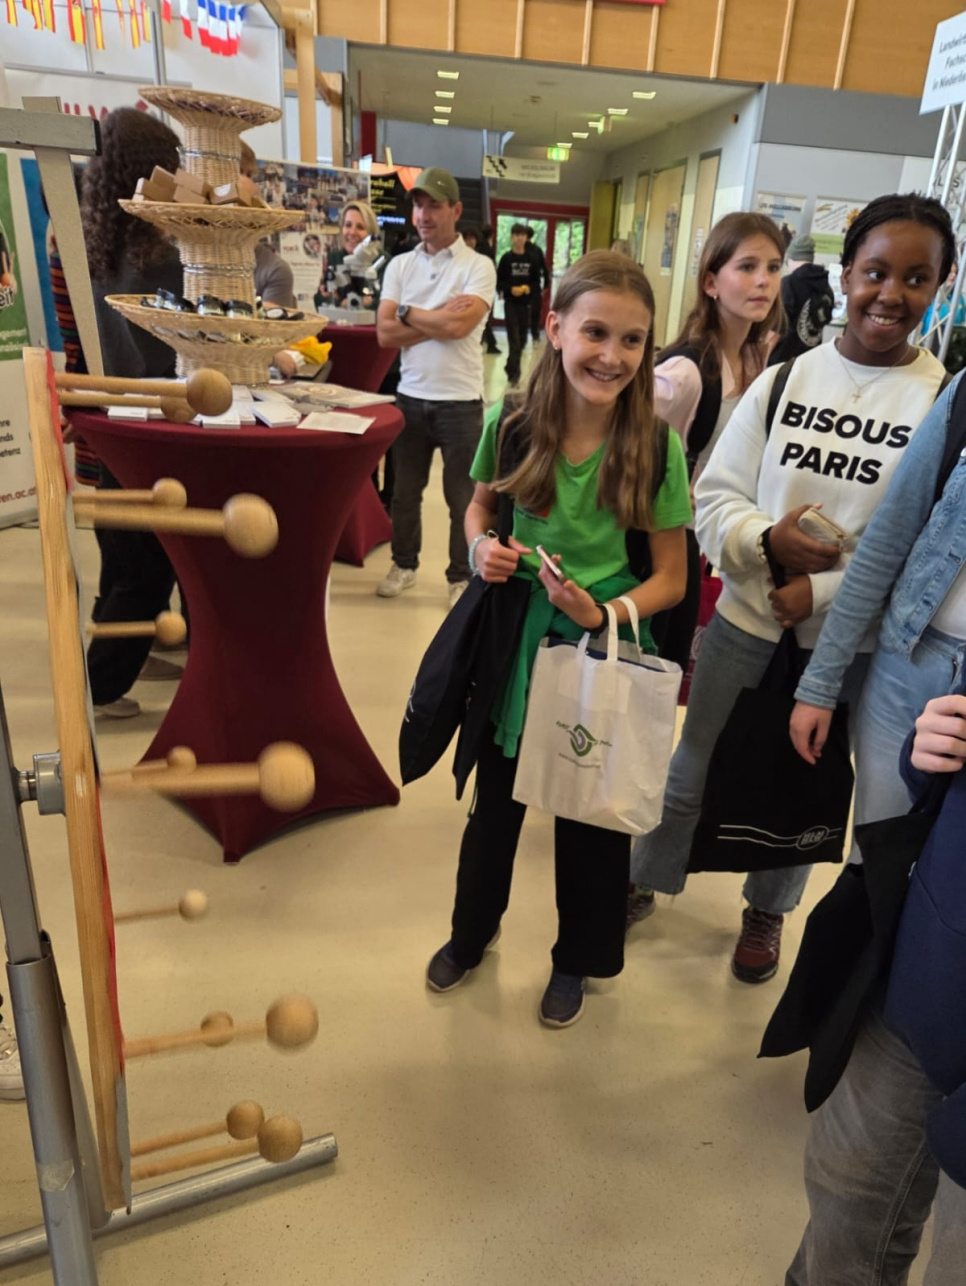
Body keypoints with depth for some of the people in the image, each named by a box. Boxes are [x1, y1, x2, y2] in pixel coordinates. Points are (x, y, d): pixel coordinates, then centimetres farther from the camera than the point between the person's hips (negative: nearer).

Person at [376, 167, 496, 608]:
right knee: (404, 491, 15)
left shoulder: (478, 266, -5)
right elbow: (385, 333, -4)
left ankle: (462, 577, 20)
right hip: (410, 397, 4)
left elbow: (458, 326, -21)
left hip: (460, 401, -4)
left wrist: (407, 311, -7)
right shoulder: (399, 265, 6)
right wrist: (439, 318, -13)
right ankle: (404, 564, 32)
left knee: (462, 498, 6)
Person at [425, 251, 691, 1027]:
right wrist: (482, 547, -15)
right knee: (496, 798, 21)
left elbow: (670, 578, -9)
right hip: (513, 638, 2)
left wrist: (605, 613, -25)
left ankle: (577, 959, 44)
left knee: (590, 817, 16)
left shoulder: (657, 447, -16)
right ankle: (473, 932, 49)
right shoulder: (512, 424, -11)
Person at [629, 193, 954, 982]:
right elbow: (715, 495, -2)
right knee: (690, 770, 16)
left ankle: (767, 913, 46)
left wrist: (826, 593, -19)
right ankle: (647, 882, 42)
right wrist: (766, 540, -21)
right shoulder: (783, 379, -2)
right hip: (747, 619, 1)